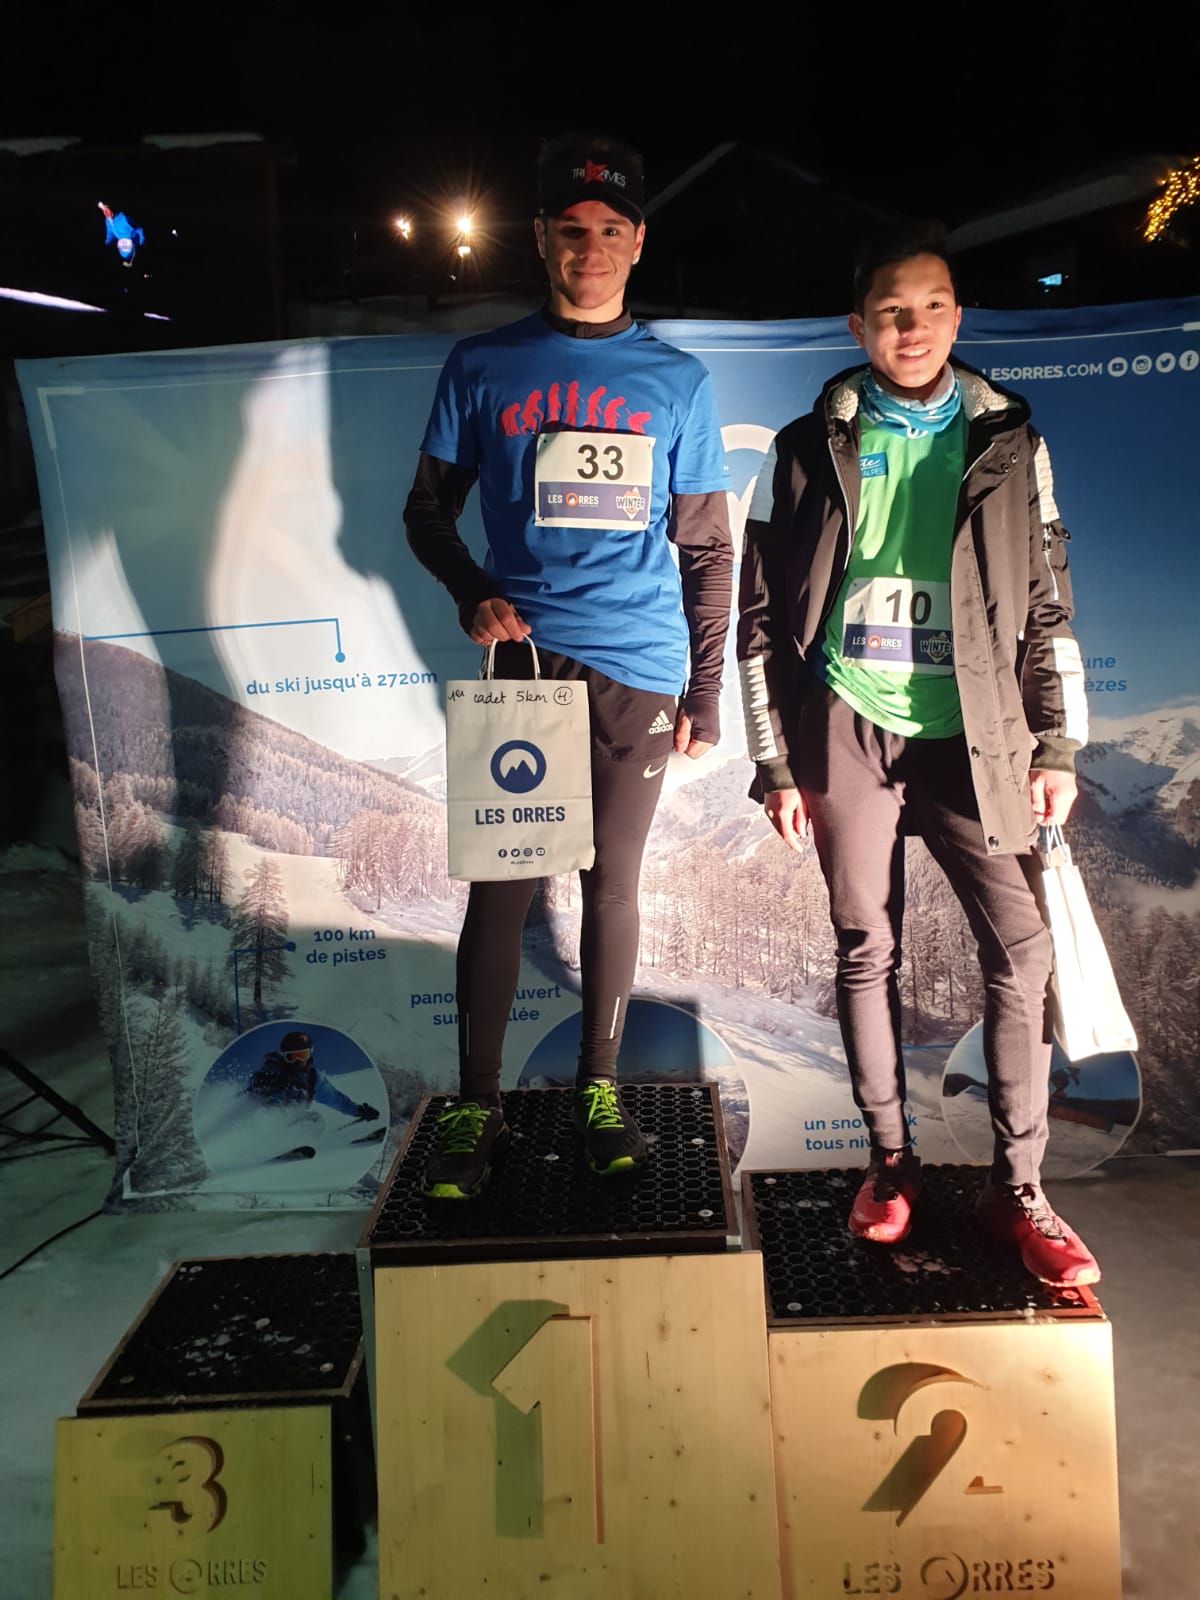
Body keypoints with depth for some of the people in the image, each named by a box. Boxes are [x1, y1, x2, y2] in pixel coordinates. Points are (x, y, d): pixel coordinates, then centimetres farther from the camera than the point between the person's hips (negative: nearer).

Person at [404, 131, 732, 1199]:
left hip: (639, 672, 1)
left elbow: (709, 549, 10)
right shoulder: (482, 369, 8)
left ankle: (599, 1089, 22)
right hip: (522, 660, 0)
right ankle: (477, 1107, 10)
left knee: (612, 884, 7)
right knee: (500, 882, -2)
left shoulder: (677, 380, 10)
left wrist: (706, 692, 4)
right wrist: (473, 596, -8)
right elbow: (429, 512, 13)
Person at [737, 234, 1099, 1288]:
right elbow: (763, 618, 4)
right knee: (868, 952, 5)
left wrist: (1059, 745, 3)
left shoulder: (1010, 441, 9)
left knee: (1021, 945, -7)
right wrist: (777, 765, -1)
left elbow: (1048, 605, 10)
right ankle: (892, 1162, 22)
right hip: (849, 732, 0)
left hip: (973, 735, 1)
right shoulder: (811, 449, 5)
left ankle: (1018, 1188, 6)